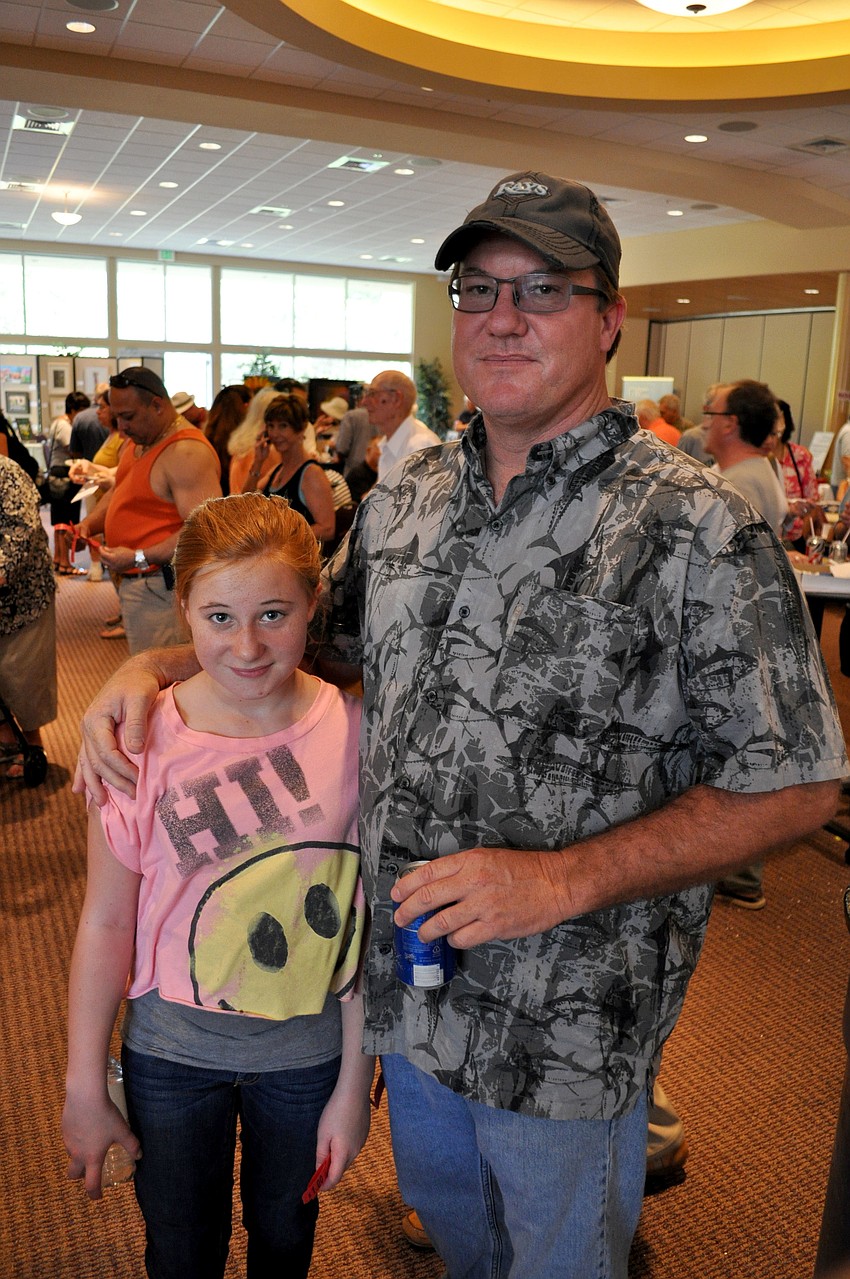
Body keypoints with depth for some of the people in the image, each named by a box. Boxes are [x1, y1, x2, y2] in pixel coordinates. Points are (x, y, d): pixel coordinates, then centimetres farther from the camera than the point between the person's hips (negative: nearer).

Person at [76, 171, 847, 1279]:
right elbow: (322, 639, 14)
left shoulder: (696, 527, -20)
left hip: (565, 1020, -5)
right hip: (409, 976, 6)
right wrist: (160, 668, -1)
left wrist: (561, 879, -26)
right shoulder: (407, 498, 0)